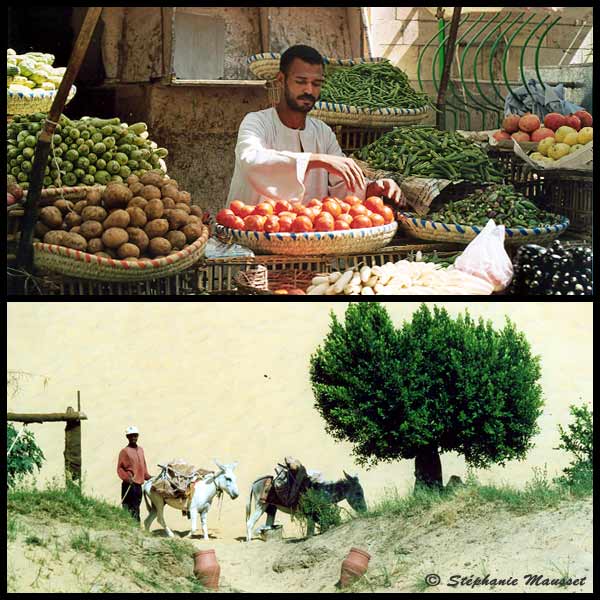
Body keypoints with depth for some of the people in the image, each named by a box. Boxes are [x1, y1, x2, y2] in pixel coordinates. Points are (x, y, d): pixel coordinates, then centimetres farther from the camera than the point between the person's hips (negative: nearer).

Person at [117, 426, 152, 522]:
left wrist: (148, 476, 12)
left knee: (136, 510, 11)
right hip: (129, 485, -7)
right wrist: (126, 478, -20)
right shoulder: (125, 451, -4)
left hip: (139, 484, 7)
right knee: (129, 511, -10)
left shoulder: (140, 450, 15)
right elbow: (119, 468, -8)